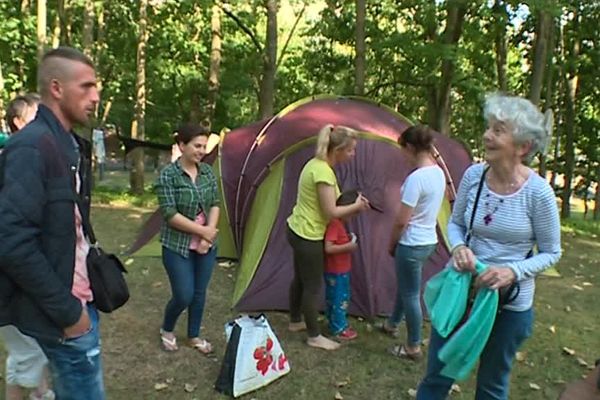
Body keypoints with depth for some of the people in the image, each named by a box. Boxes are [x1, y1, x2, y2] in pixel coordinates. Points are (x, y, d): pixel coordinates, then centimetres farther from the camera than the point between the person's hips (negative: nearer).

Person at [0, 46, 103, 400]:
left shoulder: (72, 145, 9)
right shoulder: (31, 146, -19)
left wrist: (79, 299, 13)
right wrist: (66, 310, -19)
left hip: (80, 296, 9)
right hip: (65, 309, -8)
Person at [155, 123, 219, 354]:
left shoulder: (207, 172, 2)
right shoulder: (168, 174, -15)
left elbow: (215, 204, 4)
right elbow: (169, 214, -19)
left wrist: (209, 234, -10)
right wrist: (202, 230, -17)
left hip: (206, 245, 5)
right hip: (177, 246, -5)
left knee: (199, 293, 13)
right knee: (184, 296, -1)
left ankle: (194, 336, 33)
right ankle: (167, 330, 29)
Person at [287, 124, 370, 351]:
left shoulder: (315, 164, 6)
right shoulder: (323, 171, -25)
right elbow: (330, 212, -24)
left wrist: (352, 202, 1)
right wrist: (356, 207, -9)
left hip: (297, 230, 10)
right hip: (308, 236, -10)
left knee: (300, 280, 23)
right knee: (313, 286, 4)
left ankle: (295, 322, 41)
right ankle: (314, 336, 20)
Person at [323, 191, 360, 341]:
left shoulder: (338, 222, 6)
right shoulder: (334, 223, -25)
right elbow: (328, 248, -31)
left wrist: (348, 239, 4)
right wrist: (348, 246, -25)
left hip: (340, 270, 10)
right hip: (336, 272, -10)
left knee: (334, 298, 21)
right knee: (339, 299, 5)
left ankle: (338, 323, 36)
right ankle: (339, 329, 20)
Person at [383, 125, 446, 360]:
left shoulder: (416, 178, -24)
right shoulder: (438, 173, 5)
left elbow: (402, 220, -21)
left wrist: (391, 244, -3)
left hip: (412, 244, -9)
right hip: (429, 241, 9)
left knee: (410, 294, 6)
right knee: (405, 286, 26)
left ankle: (413, 347, 21)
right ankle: (392, 324, 46)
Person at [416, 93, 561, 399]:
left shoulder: (538, 192, -18)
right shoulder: (474, 175, -8)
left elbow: (551, 253, -6)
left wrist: (513, 272, -22)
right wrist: (458, 247, -15)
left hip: (510, 303, -3)